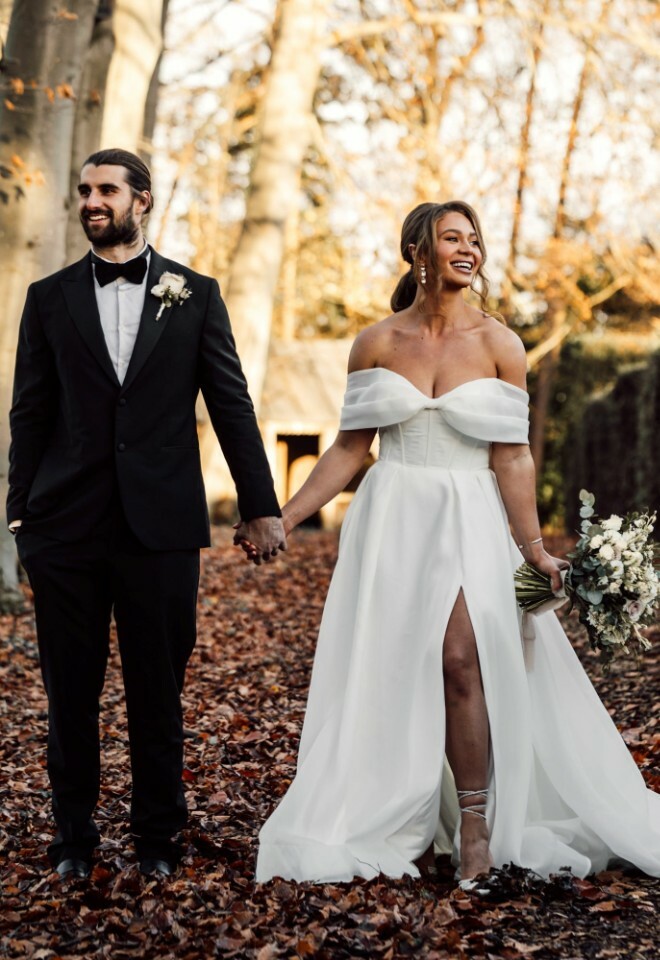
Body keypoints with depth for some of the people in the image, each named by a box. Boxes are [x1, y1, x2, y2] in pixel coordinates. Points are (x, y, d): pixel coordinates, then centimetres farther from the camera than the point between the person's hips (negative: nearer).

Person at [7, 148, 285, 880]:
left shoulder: (195, 295, 6)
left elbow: (231, 405, 5)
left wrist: (260, 506, 1)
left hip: (161, 523, -1)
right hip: (67, 525, 1)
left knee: (158, 690, 7)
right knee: (70, 689, 8)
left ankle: (156, 833, 21)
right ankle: (74, 833, 23)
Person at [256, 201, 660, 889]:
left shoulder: (498, 344, 0)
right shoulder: (376, 343, 3)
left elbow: (511, 456, -1)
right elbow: (349, 448, 6)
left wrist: (533, 546, -7)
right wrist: (283, 517, 1)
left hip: (469, 522, -2)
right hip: (391, 521, 2)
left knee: (460, 659, -16)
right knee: (393, 671, 3)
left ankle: (475, 830, -3)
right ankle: (409, 830, 16)